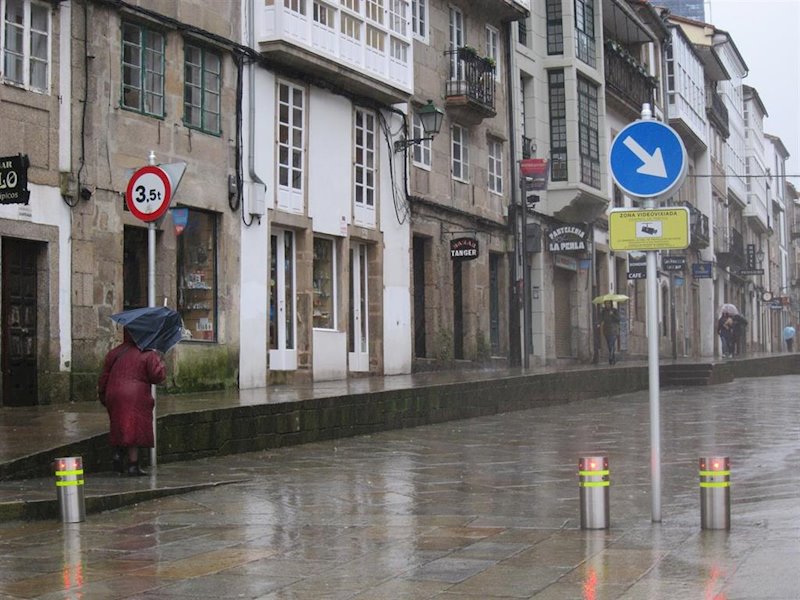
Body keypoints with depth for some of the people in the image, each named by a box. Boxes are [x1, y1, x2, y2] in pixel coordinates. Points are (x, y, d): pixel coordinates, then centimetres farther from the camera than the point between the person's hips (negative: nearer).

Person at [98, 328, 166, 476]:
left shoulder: (114, 353, 11)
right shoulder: (147, 355, -4)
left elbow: (104, 376, 12)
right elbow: (158, 375, -10)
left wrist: (103, 396, 22)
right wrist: (159, 362, 10)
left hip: (114, 397, 5)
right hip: (136, 397, -4)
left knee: (120, 428, 20)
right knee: (134, 429, -2)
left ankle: (117, 453, 0)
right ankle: (133, 466, -3)